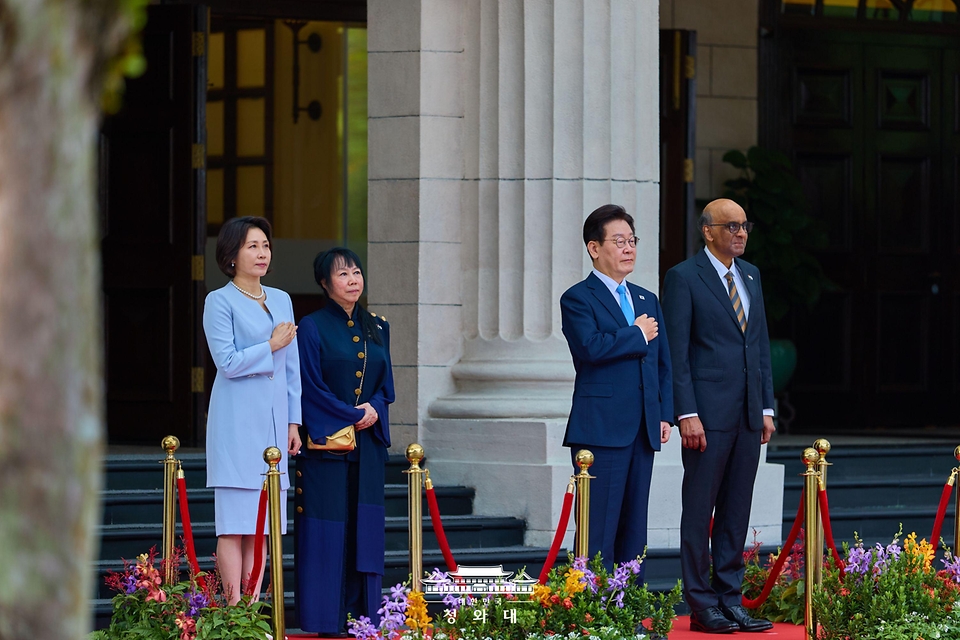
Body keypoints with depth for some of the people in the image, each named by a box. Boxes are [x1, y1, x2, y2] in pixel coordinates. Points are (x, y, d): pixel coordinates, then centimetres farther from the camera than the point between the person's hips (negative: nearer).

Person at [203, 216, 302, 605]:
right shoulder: (220, 301, -2)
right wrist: (271, 347, -4)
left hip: (273, 422, 6)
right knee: (234, 520, -6)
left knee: (263, 520, 4)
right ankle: (234, 608, -7)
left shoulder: (281, 301, 16)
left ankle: (254, 606, 5)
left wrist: (293, 422, 12)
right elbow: (227, 361, -11)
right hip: (237, 422, -6)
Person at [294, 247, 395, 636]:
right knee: (328, 528, -6)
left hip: (368, 444, 5)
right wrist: (352, 416, -12)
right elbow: (311, 388, -8)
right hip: (326, 441, -5)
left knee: (364, 529, 3)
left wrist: (375, 410, -7)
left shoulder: (377, 328, 14)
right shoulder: (313, 328, -2)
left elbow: (386, 384, 13)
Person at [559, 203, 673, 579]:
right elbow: (590, 347, -20)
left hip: (643, 431, 7)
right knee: (598, 533, -8)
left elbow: (664, 363, 20)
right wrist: (637, 335, -8)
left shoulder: (647, 301, 20)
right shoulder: (577, 299, -2)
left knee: (634, 530, 7)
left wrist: (665, 416, 8)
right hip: (600, 431, -7)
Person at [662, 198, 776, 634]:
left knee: (737, 512, 8)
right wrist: (687, 414, -15)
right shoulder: (684, 278, -5)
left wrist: (766, 408, 11)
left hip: (748, 414, 6)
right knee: (699, 511, -1)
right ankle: (701, 605, 3)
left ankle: (730, 599, 13)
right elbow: (677, 352, -9)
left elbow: (761, 345, 17)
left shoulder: (751, 275, 15)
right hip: (709, 414, -6)